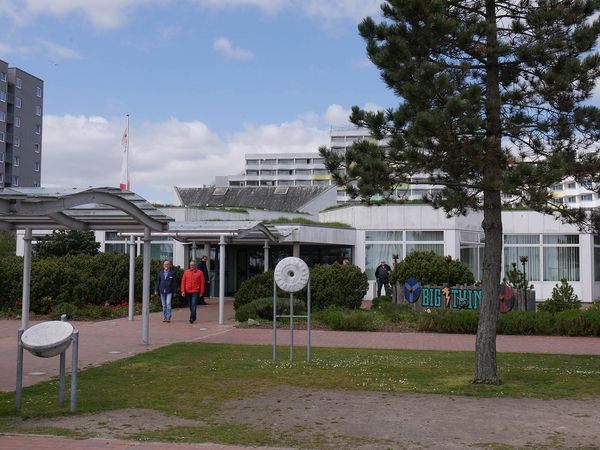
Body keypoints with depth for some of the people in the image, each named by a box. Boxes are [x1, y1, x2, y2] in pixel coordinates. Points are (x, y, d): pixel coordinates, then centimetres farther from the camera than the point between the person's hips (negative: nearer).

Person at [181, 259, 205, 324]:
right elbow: (183, 281, 6)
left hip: (195, 292, -4)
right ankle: (194, 317, 27)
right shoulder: (186, 272, 7)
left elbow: (202, 283, 1)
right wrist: (183, 291, -2)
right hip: (188, 292, 4)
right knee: (190, 305, 12)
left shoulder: (199, 272, 0)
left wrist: (201, 292, -3)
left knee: (193, 305, -12)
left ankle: (192, 318, -13)